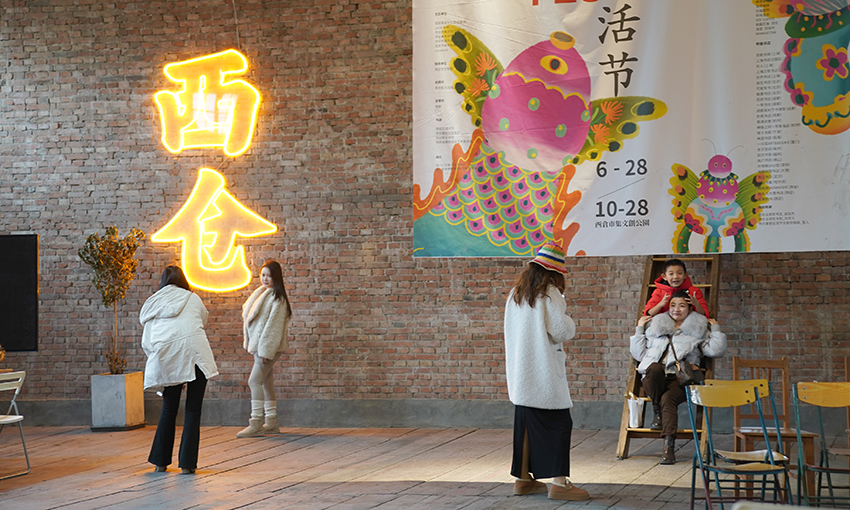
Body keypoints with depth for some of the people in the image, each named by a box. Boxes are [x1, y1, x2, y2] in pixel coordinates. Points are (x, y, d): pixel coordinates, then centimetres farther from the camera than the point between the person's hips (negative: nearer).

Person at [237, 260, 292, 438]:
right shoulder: (262, 294, 15)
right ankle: (272, 423, 15)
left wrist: (266, 350, -20)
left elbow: (274, 325, -17)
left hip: (269, 346, -9)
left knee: (255, 380, -14)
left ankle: (256, 424, -14)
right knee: (265, 382, 11)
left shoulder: (277, 298, -13)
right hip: (259, 346, 9)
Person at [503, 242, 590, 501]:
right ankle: (559, 482, -7)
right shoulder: (550, 293, -12)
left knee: (526, 422, 13)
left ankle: (523, 478, 17)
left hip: (521, 371, 8)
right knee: (558, 423, -4)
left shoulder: (516, 293, 11)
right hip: (544, 371, -8)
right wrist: (569, 325, 3)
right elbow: (561, 330, -19)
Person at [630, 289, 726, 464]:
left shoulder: (698, 329, 22)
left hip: (679, 379, -1)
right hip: (654, 378, 1)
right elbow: (639, 354, 23)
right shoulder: (656, 326, 26)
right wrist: (639, 329, 22)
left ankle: (669, 446, -42)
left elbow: (716, 351, 9)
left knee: (668, 399, -35)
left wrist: (715, 329, 9)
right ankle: (657, 414, -19)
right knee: (655, 368, -37)